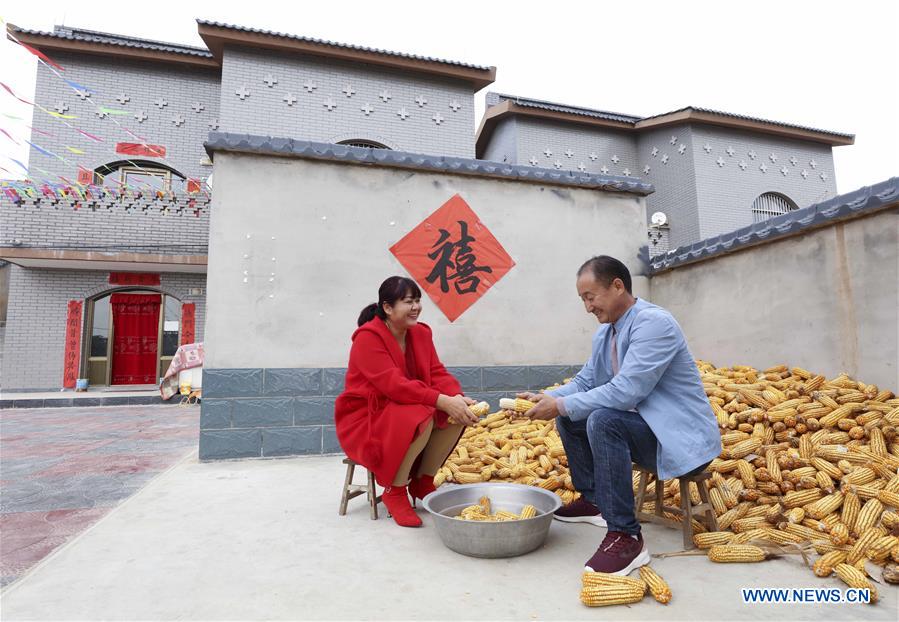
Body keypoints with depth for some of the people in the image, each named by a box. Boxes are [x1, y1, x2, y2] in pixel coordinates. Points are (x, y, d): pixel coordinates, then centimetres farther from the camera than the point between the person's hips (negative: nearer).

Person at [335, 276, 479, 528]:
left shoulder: (420, 333, 2)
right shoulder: (368, 338, -20)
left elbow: (437, 373, -4)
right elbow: (393, 384, -31)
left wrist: (457, 397, -26)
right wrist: (442, 401, -39)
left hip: (404, 409, 7)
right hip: (364, 418, -7)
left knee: (456, 415, -15)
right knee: (421, 419, -34)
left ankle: (423, 482, 3)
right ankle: (394, 491, -10)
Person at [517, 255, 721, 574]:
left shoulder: (654, 322, -22)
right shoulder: (605, 332, 5)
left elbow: (626, 391, -30)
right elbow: (583, 382, 10)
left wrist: (561, 405, -23)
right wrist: (546, 398, -8)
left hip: (683, 438, -9)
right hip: (643, 427, 9)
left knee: (603, 421, -32)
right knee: (569, 418, 8)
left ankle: (626, 537, -22)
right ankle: (592, 501, 20)